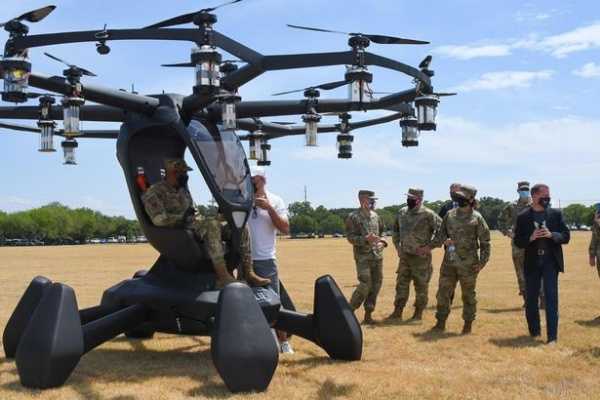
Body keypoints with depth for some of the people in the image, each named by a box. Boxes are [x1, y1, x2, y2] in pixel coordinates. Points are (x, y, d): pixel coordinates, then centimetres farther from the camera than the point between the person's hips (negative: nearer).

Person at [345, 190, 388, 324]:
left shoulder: (375, 216, 11)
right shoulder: (353, 217, -7)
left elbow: (381, 232, 23)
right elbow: (350, 237, -12)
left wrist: (383, 242, 2)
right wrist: (366, 239, -26)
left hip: (377, 256, 6)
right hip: (363, 257, -6)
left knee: (376, 286, 4)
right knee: (365, 286, -12)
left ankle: (368, 315, 14)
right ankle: (349, 312, 4)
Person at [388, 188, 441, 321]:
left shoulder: (428, 214, -14)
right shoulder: (402, 212, 6)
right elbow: (396, 230, 19)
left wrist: (430, 245, -12)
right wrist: (397, 246, 10)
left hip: (421, 256, -6)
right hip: (404, 255, 6)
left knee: (421, 286, 4)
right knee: (401, 284, 8)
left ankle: (418, 313, 15)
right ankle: (397, 312, 15)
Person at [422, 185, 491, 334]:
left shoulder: (477, 218, -4)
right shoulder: (449, 215, 8)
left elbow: (485, 241, -2)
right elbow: (442, 234, 14)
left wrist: (482, 262, -7)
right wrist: (430, 246, 1)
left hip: (468, 264, -4)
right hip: (449, 261, 4)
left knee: (468, 294, 6)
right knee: (443, 292, 6)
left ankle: (468, 324, 17)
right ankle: (441, 323, 16)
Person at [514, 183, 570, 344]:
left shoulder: (556, 214, 3)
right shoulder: (523, 217, 2)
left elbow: (566, 236, 2)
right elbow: (517, 241, 2)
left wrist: (551, 235, -16)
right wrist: (531, 238, -17)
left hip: (551, 261, -1)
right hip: (532, 263, 1)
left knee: (551, 297, -6)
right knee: (531, 298, 9)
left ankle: (552, 335, -4)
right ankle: (534, 331, 27)